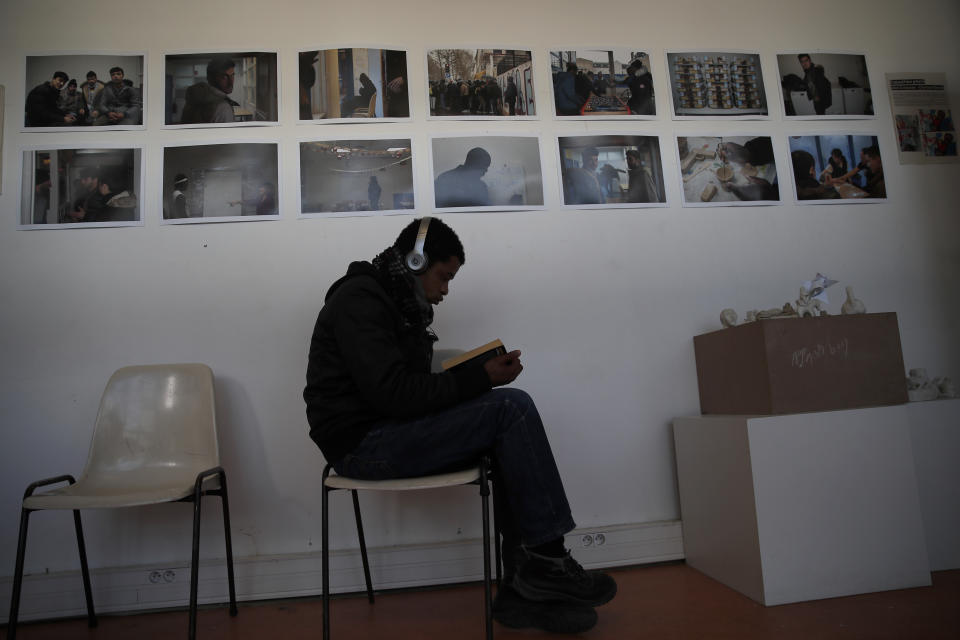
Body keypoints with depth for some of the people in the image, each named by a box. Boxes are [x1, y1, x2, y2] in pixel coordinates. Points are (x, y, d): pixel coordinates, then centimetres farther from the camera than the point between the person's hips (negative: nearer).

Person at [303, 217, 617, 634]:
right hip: (363, 443, -9)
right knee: (512, 408, -18)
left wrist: (479, 373, -2)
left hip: (386, 434, 9)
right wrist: (481, 379, -19)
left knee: (507, 435, -4)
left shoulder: (399, 303, 17)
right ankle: (547, 563, -9)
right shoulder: (360, 299, -13)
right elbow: (392, 392, -24)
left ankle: (522, 589, -3)